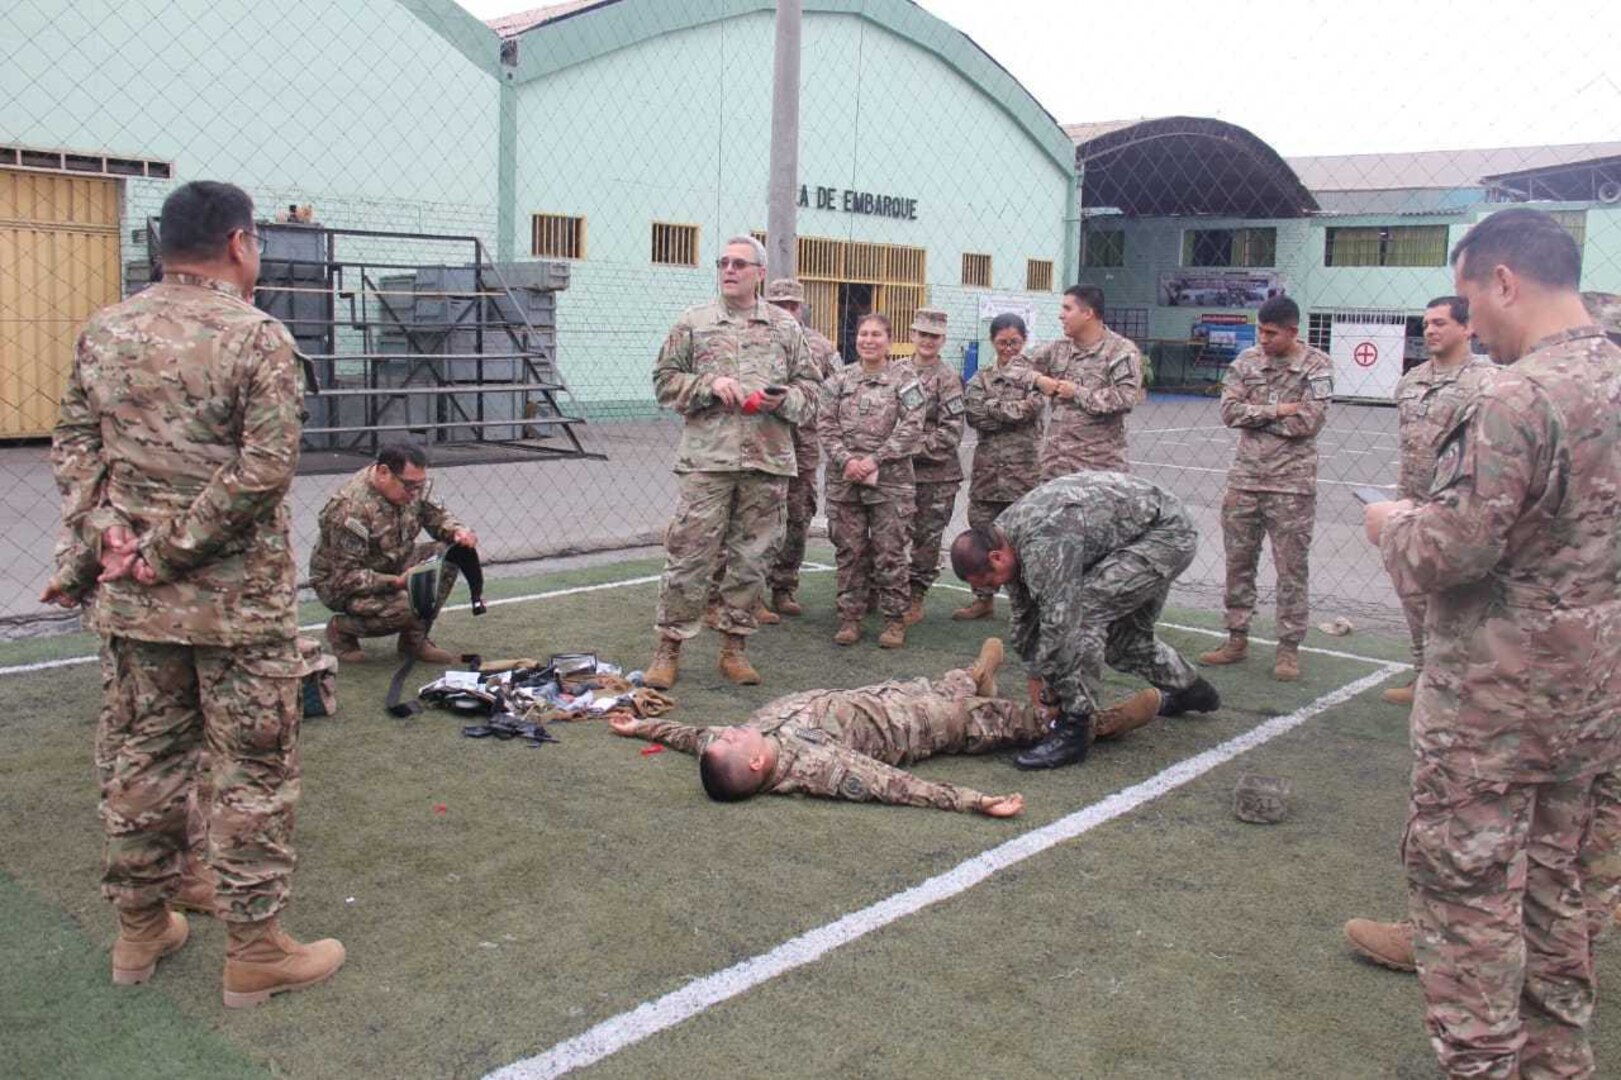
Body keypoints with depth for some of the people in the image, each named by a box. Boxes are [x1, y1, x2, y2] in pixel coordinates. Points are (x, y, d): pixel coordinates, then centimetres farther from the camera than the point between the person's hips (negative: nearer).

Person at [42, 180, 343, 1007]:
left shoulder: (104, 333, 6)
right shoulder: (255, 336, -12)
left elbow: (73, 448, 5)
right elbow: (265, 468, -19)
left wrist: (92, 548, -2)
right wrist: (169, 553, -14)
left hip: (131, 599, 6)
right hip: (238, 603, -6)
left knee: (139, 758, 17)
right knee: (253, 770, 5)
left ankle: (139, 930, 31)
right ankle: (255, 952, 15)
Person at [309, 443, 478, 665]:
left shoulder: (411, 484, -11)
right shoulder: (351, 510, -32)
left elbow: (436, 515, 4)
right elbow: (346, 578, -30)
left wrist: (458, 530, -19)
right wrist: (398, 582, -39)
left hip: (390, 566, 8)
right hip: (339, 583, -7)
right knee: (406, 607, -33)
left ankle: (414, 639, -2)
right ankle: (342, 629, -1)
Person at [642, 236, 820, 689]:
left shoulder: (786, 328, 11)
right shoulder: (693, 323, 6)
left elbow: (808, 387, 13)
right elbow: (665, 380, 6)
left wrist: (784, 399, -8)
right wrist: (709, 384, -10)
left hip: (768, 462, 2)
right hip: (707, 458, -2)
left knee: (751, 558, 7)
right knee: (688, 554, -2)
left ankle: (734, 646, 19)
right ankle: (669, 648, 8)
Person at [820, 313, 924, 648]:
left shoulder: (904, 378, 1)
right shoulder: (840, 379, 10)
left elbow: (912, 427, -7)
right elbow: (826, 425, 5)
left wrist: (875, 460, -14)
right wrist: (846, 460, -11)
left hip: (890, 478, -3)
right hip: (844, 477, 3)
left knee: (890, 551, 0)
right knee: (849, 550, 7)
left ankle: (894, 620, 10)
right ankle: (850, 616, 16)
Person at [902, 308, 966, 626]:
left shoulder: (948, 378, -4)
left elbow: (952, 431, -10)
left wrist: (917, 448, -15)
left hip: (937, 473, -4)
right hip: (899, 469, 4)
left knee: (926, 537, 4)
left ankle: (916, 600, 14)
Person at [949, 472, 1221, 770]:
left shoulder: (1044, 544, -32)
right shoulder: (1006, 533, 0)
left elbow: (1059, 620, -31)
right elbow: (1024, 614, 11)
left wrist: (1051, 693, -19)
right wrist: (1035, 675, 13)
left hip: (1169, 532, -10)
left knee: (1082, 611, -22)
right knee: (1121, 632, 21)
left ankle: (1074, 728, -16)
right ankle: (1186, 688, 46)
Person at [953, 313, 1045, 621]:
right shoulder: (981, 377, 11)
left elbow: (1034, 405, -13)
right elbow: (973, 414, -6)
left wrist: (993, 409, -9)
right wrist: (1017, 409, -10)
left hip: (1025, 467, -3)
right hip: (988, 468, 3)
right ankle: (984, 599, 18)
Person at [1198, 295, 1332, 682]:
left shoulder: (1317, 367, -4)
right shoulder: (1247, 360, 6)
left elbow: (1308, 421, -15)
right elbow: (1229, 410, -3)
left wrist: (1254, 417, -8)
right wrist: (1276, 411, -13)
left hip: (1291, 482, -4)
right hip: (1245, 477, 4)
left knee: (1291, 568, 2)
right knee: (1238, 562, 10)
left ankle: (1289, 648, 11)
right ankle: (1237, 639, 21)